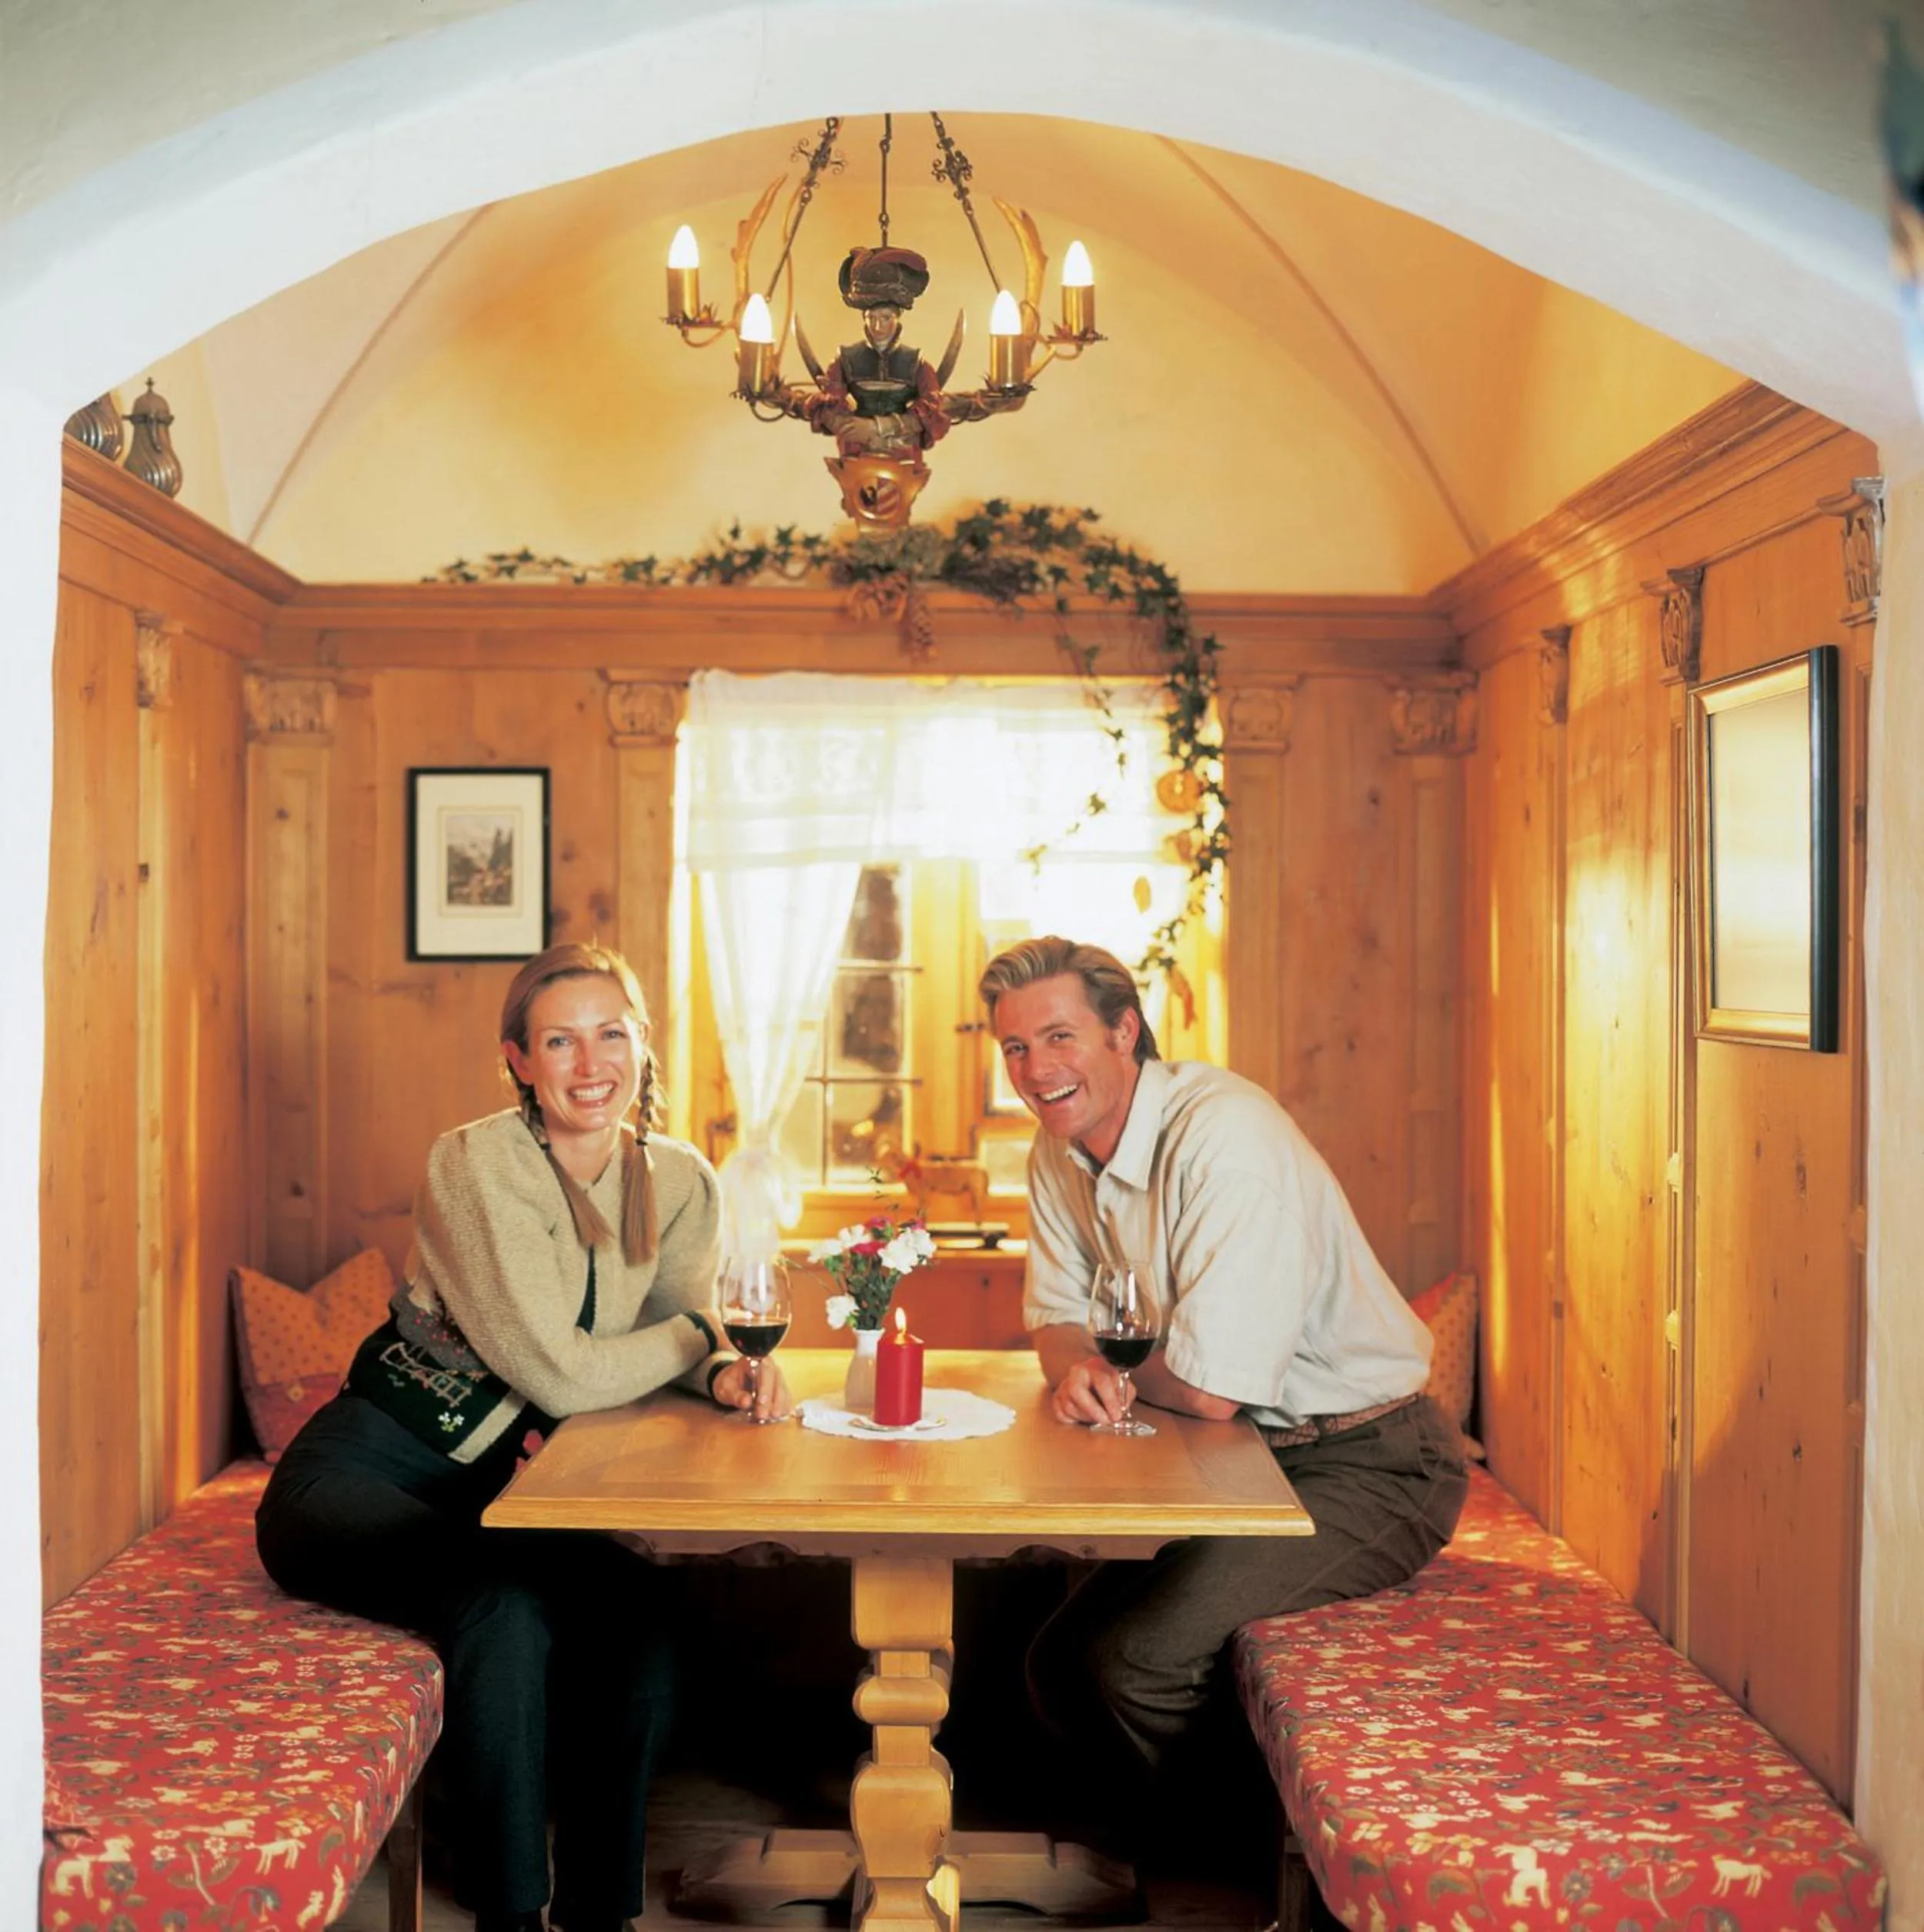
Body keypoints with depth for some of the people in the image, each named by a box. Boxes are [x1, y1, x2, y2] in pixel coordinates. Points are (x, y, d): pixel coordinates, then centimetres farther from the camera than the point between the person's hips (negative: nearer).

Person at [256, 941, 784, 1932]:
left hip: (502, 1479, 5)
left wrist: (726, 1371, -22)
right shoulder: (476, 1163, -20)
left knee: (639, 1606, -19)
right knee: (508, 1613, -30)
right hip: (363, 1470, -5)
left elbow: (682, 1331, 2)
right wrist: (702, 1335, -10)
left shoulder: (679, 1182, -1)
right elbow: (560, 1373, -25)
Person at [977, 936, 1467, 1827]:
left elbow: (1212, 1389, -28)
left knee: (1137, 1661, -21)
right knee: (1060, 1668, 3)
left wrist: (1115, 1368, -7)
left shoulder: (1227, 1136, -26)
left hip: (1365, 1463, -8)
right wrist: (1076, 1365, -14)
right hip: (1247, 1457, 8)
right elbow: (1056, 1312, 12)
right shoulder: (1059, 1153, 2)